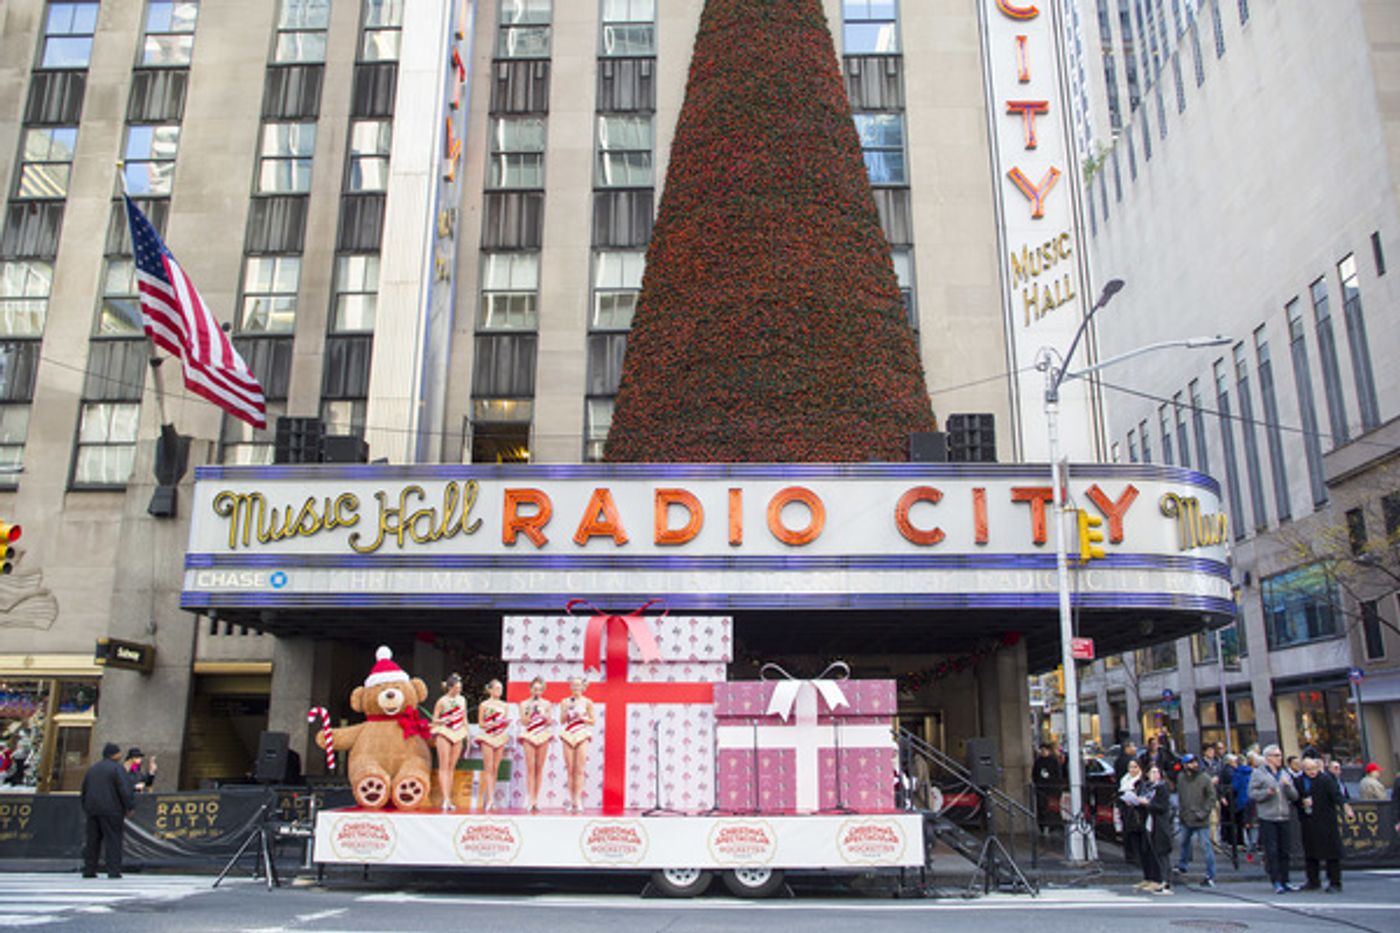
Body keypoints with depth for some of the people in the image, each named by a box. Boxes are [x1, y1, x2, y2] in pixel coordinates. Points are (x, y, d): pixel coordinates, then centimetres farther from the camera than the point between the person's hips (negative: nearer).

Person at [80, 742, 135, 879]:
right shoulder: (117, 768, -5)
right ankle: (114, 871, -9)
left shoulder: (92, 769, 18)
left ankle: (89, 870, 11)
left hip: (92, 810, 7)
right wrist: (129, 807, -6)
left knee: (92, 841, 12)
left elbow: (84, 792, 22)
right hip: (111, 810, -6)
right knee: (113, 840, -5)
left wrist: (86, 809, 27)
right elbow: (125, 790, -13)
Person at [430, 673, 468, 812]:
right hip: (444, 733, -5)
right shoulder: (442, 701, -5)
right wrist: (444, 720, -21)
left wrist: (467, 736, 13)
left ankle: (449, 799, 9)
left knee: (452, 767, 6)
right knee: (444, 766, -8)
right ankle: (445, 799, -13)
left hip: (458, 734, 5)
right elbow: (434, 719, -1)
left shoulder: (462, 700, 9)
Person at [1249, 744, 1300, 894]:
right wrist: (1267, 792, -19)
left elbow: (1294, 796, 11)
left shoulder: (1285, 774, 16)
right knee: (1271, 851, -6)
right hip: (1267, 818, -5)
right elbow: (1252, 793, -4)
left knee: (1284, 851, 8)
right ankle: (1276, 882, -2)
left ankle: (1284, 881, 17)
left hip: (1284, 817, 5)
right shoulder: (1258, 773, 0)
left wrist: (1288, 785, -8)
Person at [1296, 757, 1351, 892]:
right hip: (1308, 823, 5)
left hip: (1326, 822, -5)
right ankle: (1313, 881, 23)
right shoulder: (1299, 781, 8)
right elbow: (1295, 799, 13)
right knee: (1310, 853, 11)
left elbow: (1336, 794, -20)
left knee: (1331, 853, -3)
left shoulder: (1326, 779, -6)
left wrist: (1344, 805, -38)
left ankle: (1335, 883, 5)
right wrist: (1302, 802, -8)